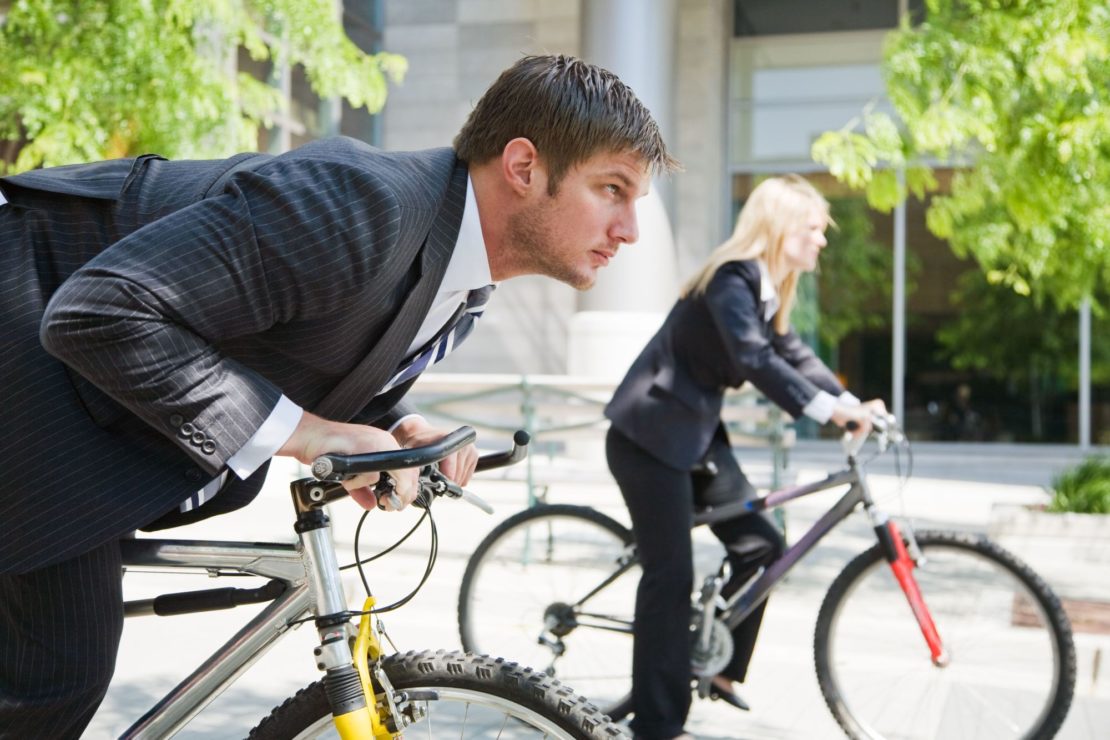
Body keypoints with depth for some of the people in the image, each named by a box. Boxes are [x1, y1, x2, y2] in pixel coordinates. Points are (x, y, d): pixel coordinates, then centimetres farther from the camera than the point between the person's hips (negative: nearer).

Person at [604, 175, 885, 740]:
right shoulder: (732, 279, -20)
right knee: (671, 575, -8)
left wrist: (852, 403, -3)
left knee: (760, 544, 6)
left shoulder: (765, 287, 10)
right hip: (650, 436, -9)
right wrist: (824, 408, -39)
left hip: (696, 435, 9)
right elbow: (753, 359, -33)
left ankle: (720, 667, 22)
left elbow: (791, 353, 9)